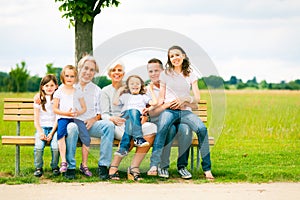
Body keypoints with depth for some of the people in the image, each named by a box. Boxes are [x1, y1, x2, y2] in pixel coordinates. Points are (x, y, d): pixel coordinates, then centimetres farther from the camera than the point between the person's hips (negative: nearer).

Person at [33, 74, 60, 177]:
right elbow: (36, 120, 6)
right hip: (42, 127, 1)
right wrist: (41, 132, -9)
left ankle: (55, 166, -3)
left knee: (55, 145, -28)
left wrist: (52, 133, -13)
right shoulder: (39, 99, 7)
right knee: (39, 145, -27)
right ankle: (38, 167, -6)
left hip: (54, 127, -1)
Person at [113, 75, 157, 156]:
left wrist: (151, 91, 23)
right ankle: (138, 138, -52)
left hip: (139, 115, 0)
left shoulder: (143, 97, 33)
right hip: (125, 114, 0)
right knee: (132, 112, -40)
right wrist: (119, 92, 24)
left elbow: (154, 102, 16)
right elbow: (115, 102, 17)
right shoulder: (125, 96, 34)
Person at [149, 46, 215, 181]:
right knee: (162, 127, -37)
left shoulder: (190, 76, 17)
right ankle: (154, 165, -45)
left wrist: (184, 100, -10)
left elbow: (197, 98, 9)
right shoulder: (165, 74, 16)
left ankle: (207, 168, -23)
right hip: (169, 110, -1)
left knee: (202, 128, -29)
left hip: (185, 111, 1)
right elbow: (161, 98, 14)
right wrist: (165, 104, -10)